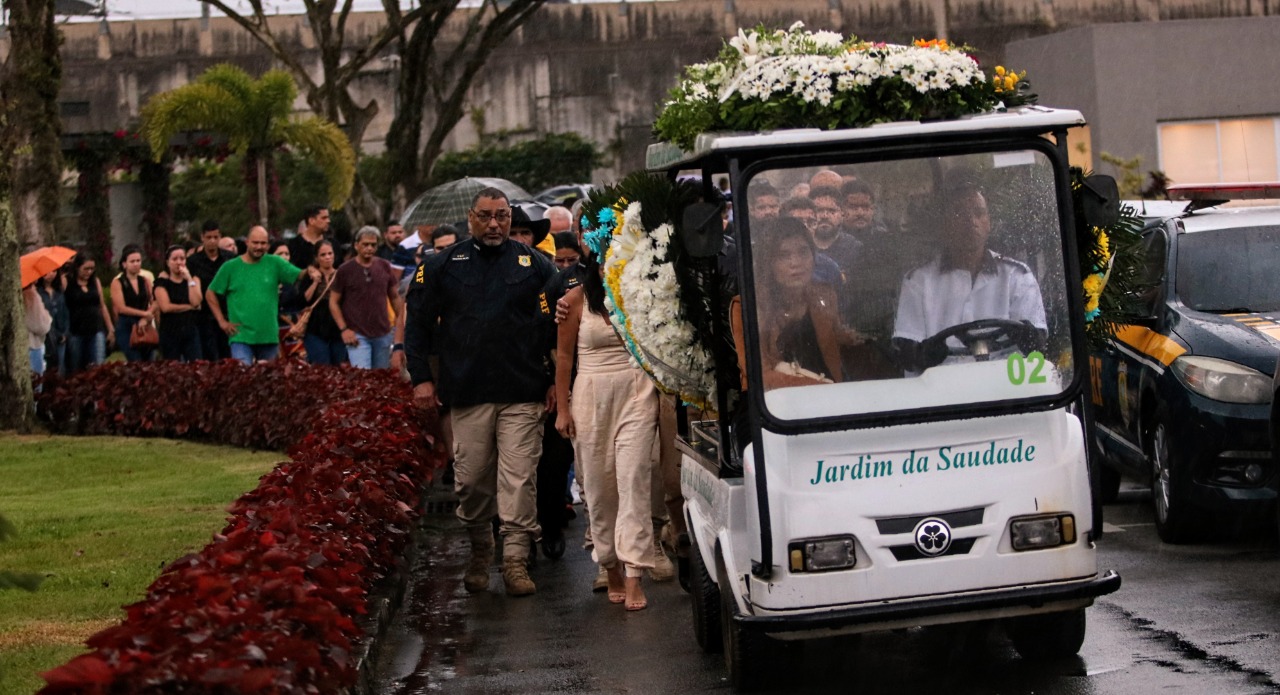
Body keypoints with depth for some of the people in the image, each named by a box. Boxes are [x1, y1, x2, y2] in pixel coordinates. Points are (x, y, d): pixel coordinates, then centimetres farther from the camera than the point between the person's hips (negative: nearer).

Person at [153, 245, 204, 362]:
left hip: (191, 330, 2)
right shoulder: (163, 282, 1)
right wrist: (190, 307, -6)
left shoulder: (193, 279, 9)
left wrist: (189, 279, -10)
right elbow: (166, 307, -12)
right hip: (170, 333, -2)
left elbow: (196, 302, -7)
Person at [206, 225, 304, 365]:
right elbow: (210, 294, 9)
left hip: (269, 337, 2)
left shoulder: (275, 263, 3)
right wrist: (222, 321, 2)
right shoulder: (231, 267, 1)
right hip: (241, 337, -2)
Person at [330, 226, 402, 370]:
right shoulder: (345, 270, -3)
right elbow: (333, 302, 0)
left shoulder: (385, 267, 6)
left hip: (383, 334, 4)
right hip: (357, 335, -4)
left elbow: (395, 298, 14)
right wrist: (344, 329, -8)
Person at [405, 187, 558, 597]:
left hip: (523, 395, -1)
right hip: (467, 394, 1)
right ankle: (479, 554, 22)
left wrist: (558, 381, 3)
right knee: (471, 481, 5)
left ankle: (516, 560, -3)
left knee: (518, 480, -6)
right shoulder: (443, 266, 8)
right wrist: (421, 377, 3)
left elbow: (558, 324, 9)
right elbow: (418, 323, 10)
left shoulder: (534, 266, 8)